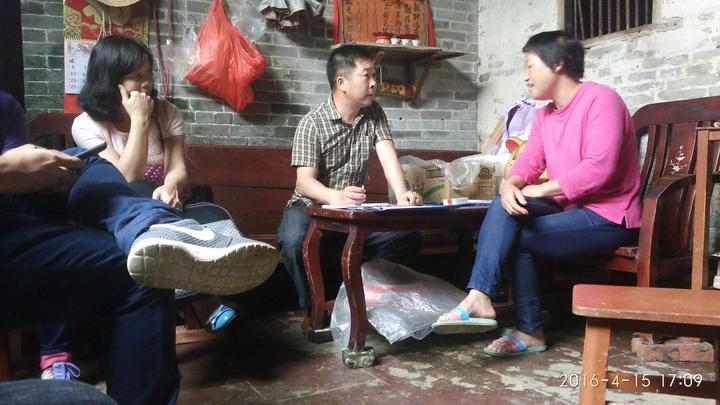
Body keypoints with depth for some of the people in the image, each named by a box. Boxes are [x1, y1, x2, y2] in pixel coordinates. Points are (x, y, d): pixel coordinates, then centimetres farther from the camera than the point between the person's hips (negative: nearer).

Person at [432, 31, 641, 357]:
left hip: (607, 216, -7)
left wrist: (541, 190, -17)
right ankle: (479, 298, -20)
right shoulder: (545, 114, 14)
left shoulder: (600, 99, -13)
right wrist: (510, 184, -17)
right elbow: (528, 162, 6)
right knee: (504, 208, -18)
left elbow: (598, 168, -25)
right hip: (569, 208, 7)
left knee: (512, 238, -19)